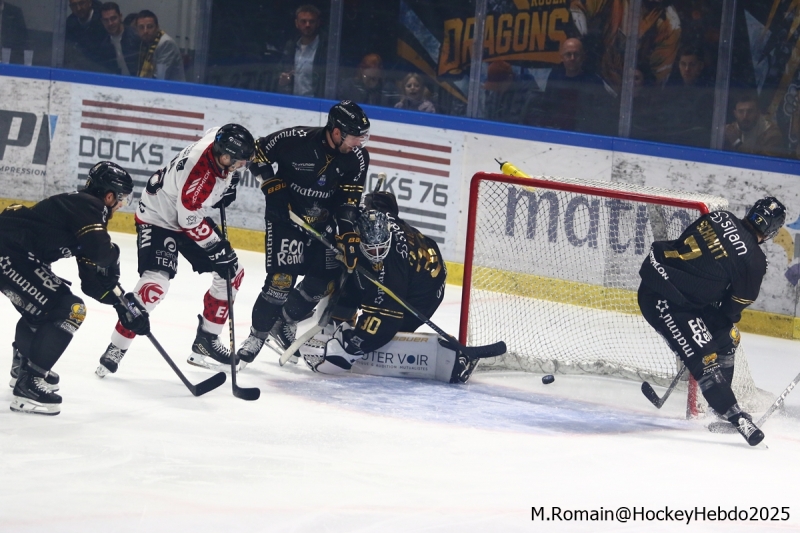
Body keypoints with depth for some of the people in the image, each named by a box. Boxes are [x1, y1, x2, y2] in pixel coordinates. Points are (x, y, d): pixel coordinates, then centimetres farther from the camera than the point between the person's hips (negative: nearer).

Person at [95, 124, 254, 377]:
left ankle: (206, 339, 21)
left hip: (190, 213, 9)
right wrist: (219, 249, -21)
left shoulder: (221, 138, -16)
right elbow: (190, 222, -28)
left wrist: (229, 183, 4)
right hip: (158, 218, -9)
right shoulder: (199, 174, -38)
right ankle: (116, 349, -14)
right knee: (155, 283, -26)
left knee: (232, 273, 8)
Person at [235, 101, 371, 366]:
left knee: (324, 278, 1)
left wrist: (347, 235, -17)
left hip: (323, 222, 5)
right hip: (286, 215, -5)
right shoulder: (296, 140, -24)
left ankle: (285, 324, 21)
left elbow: (348, 200, -7)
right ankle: (257, 334, 0)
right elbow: (258, 153, -10)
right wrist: (273, 187, -15)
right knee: (282, 277, -13)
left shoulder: (358, 157, -12)